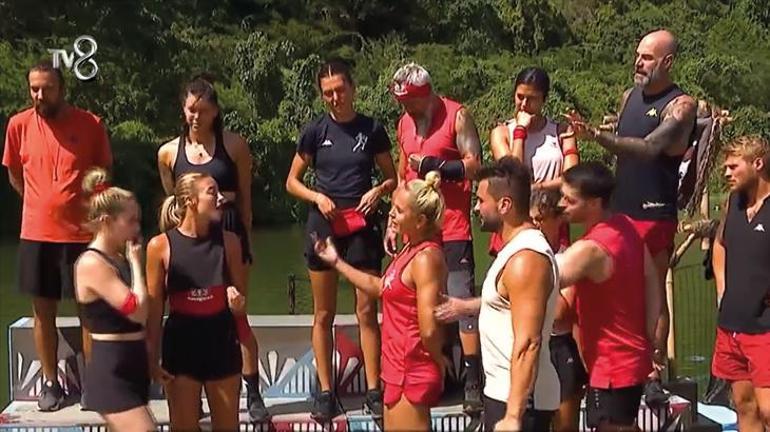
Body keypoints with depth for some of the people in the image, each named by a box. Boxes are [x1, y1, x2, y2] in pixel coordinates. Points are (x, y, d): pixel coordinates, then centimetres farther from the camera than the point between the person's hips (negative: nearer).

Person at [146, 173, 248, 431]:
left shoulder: (228, 242, -1)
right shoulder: (161, 245, -7)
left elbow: (241, 303, 9)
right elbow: (154, 308, -2)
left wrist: (237, 302, -14)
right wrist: (153, 360, -3)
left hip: (222, 343, 2)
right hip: (181, 345, -2)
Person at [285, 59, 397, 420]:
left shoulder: (372, 129, 2)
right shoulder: (316, 131, 1)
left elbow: (392, 177, 10)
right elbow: (292, 181, 6)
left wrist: (378, 191, -11)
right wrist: (317, 197, -11)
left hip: (362, 225, 0)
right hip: (323, 226, 0)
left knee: (367, 311, 0)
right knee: (324, 314, 6)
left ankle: (373, 390, 7)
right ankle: (325, 392, 13)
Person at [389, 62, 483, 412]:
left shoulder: (457, 116, -3)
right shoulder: (404, 123, 15)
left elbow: (474, 165, -8)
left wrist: (434, 166, -16)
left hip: (452, 229, -6)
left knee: (461, 300, -9)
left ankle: (473, 381, -7)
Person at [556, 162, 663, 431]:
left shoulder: (590, 249, -26)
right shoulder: (626, 226, 1)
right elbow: (653, 285, 7)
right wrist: (648, 342, 11)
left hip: (613, 366, -9)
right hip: (632, 356, 9)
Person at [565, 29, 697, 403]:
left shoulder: (681, 105, -9)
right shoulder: (629, 96, 12)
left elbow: (649, 147, -24)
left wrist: (598, 135, -33)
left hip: (655, 214, -6)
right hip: (620, 209, 6)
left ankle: (652, 377, 3)